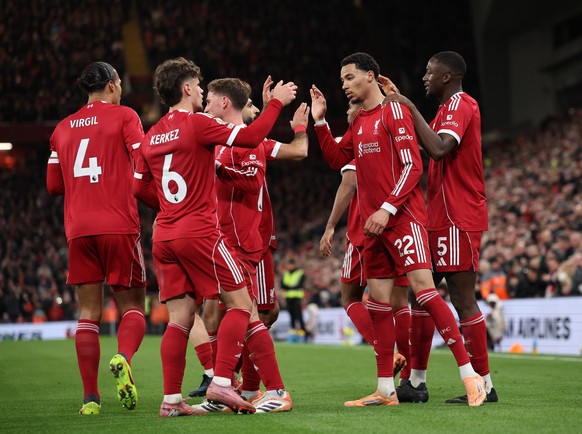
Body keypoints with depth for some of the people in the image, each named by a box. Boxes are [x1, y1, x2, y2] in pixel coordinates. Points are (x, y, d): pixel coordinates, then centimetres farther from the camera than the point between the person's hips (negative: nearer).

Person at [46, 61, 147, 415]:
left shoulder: (63, 128, 15)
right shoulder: (124, 116, 2)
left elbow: (54, 185, 16)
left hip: (78, 230, 3)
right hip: (119, 226, -3)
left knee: (89, 312, 5)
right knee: (132, 305, 6)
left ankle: (90, 396, -1)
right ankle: (124, 358, -25)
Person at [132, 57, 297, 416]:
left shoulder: (152, 136, 13)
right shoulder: (197, 123, -7)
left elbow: (140, 188, 17)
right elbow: (250, 137, -13)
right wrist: (276, 102, -3)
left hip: (164, 236, 7)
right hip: (199, 232, -7)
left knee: (180, 317, 7)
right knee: (240, 304, 0)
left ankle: (172, 399, 3)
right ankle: (221, 383, -12)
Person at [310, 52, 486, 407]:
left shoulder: (394, 111, -6)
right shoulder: (359, 122, 18)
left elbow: (412, 166, -13)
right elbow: (337, 160, 26)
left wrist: (388, 208, -20)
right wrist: (320, 121, 16)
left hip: (403, 217, -8)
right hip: (375, 224, 8)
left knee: (424, 290, -17)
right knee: (378, 303, 6)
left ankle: (470, 374, -15)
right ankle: (386, 390, 11)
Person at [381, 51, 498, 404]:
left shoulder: (460, 104, -12)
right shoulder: (452, 107, 20)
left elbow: (439, 149, -27)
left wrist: (410, 108, -19)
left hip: (457, 219, -10)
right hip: (442, 218, 10)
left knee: (463, 300, -9)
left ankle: (484, 385, -5)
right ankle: (415, 381, 15)